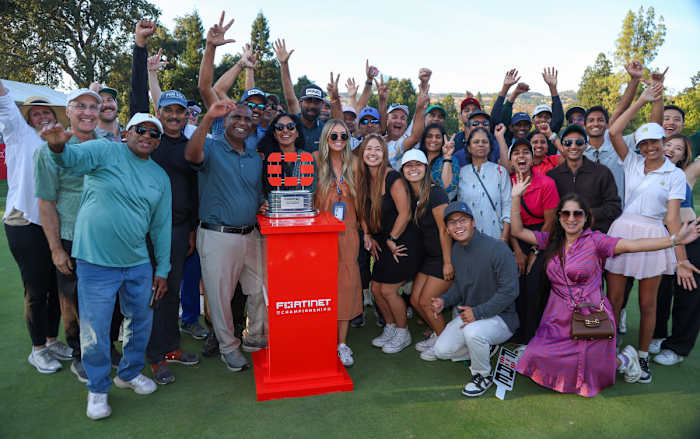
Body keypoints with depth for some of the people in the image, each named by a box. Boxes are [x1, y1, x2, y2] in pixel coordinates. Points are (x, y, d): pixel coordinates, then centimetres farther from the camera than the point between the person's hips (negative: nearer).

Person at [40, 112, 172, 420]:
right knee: (95, 331, 4)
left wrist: (162, 269, 10)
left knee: (141, 321, 16)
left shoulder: (160, 177, 8)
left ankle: (129, 373, 40)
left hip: (139, 264, 5)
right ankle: (98, 389, 27)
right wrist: (58, 147, -50)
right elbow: (73, 158, -26)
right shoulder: (105, 151, -4)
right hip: (96, 262, -4)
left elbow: (162, 226, 11)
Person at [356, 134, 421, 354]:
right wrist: (368, 235, 4)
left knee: (388, 290, -3)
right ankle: (390, 328, 33)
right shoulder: (364, 179, 4)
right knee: (376, 289, 10)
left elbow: (404, 213, -19)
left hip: (402, 242, -7)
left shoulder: (392, 178, -18)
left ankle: (403, 333, 20)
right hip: (383, 243, 7)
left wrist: (391, 240, -12)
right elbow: (363, 211, 15)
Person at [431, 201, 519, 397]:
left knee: (473, 332, -37)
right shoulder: (456, 249, 4)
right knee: (441, 351, -4)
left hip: (500, 316, -7)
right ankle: (484, 350, 20)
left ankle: (483, 376, -6)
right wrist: (444, 300, -5)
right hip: (469, 314, 7)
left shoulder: (496, 248, -21)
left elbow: (509, 291, -23)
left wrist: (478, 312, -26)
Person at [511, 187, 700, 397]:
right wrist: (516, 198, -6)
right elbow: (518, 231, 1)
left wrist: (675, 239, -29)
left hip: (590, 316, -4)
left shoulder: (595, 240, -8)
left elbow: (632, 245, -18)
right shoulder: (551, 240, 3)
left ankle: (623, 360, 31)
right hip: (559, 317, 4)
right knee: (541, 362, -4)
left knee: (585, 376, -1)